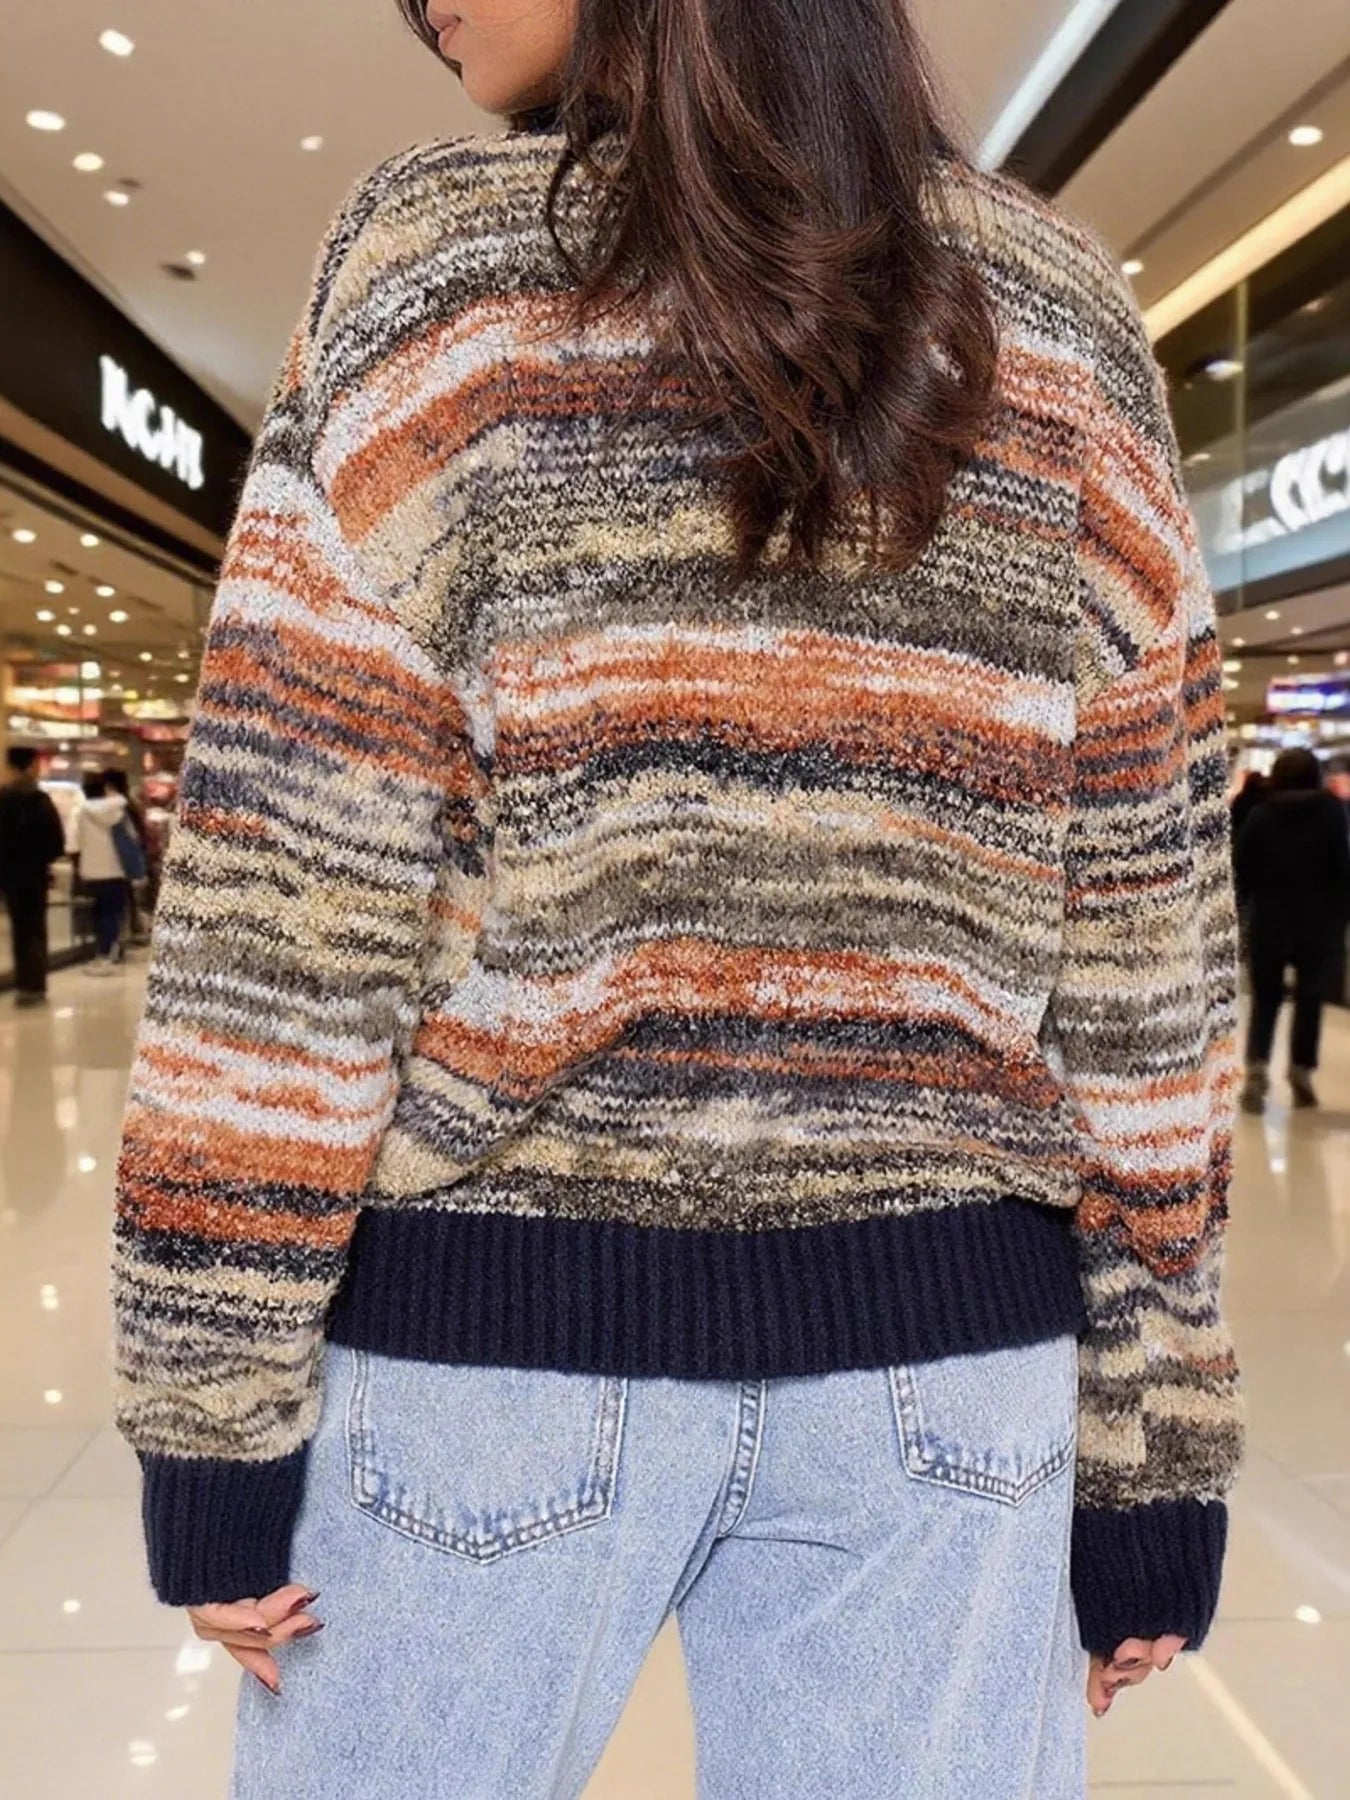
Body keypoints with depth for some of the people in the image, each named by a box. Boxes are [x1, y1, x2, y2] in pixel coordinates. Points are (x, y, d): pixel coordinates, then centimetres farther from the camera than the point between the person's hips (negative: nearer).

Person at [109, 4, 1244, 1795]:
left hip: (490, 1325, -2)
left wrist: (214, 1400, -1)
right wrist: (1151, 1439, 8)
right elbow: (1148, 930, 3)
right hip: (947, 1357, 3)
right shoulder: (1071, 319, 7)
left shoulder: (439, 255, -2)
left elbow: (296, 875, -9)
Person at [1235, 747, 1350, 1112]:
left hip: (1269, 919, 1)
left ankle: (1257, 1066, -10)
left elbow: (1243, 867, -1)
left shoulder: (1261, 814, 0)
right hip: (1318, 919, -1)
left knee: (1265, 996, 8)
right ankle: (1301, 1073, 12)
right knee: (1310, 997, 11)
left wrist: (1243, 904, 12)